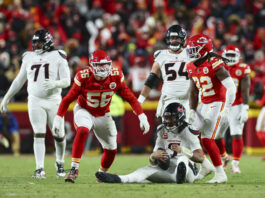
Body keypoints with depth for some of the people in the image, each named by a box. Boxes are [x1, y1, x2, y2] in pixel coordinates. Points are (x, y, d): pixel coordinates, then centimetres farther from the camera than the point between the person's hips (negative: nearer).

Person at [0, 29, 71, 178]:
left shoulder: (58, 57, -1)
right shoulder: (29, 58, 11)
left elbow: (66, 81, -5)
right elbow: (19, 81, 19)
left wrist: (55, 84, -26)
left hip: (53, 100, -2)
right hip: (35, 101, 2)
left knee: (59, 135, 2)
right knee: (39, 135, -7)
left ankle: (60, 163, 26)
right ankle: (40, 169, -10)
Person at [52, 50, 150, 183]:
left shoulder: (116, 77, -17)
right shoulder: (84, 78, -24)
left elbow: (130, 98, -8)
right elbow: (68, 99, -15)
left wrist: (142, 117, -13)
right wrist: (58, 119, -20)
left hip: (103, 115, 4)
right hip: (84, 111, -4)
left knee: (111, 150, 5)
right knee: (82, 131, -35)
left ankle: (102, 174, 34)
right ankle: (74, 169, -31)